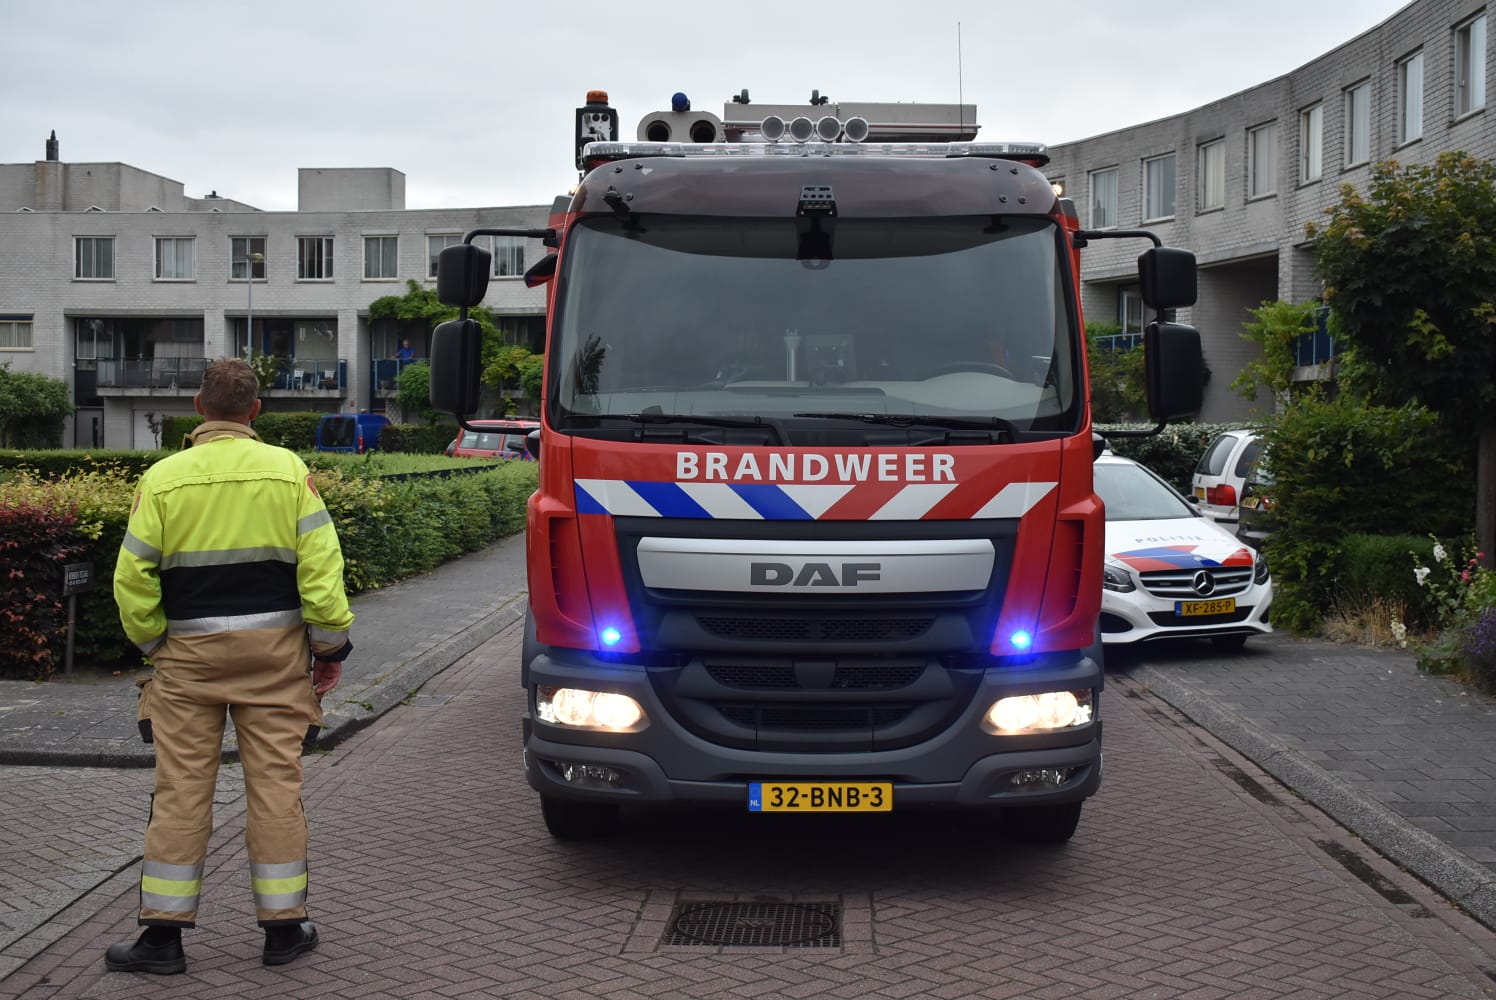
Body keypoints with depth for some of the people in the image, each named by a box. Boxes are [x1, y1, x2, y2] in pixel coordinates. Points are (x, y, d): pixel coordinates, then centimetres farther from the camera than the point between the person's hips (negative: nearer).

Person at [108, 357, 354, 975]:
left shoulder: (163, 478, -4)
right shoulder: (287, 470, -3)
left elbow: (133, 578, -4)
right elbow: (321, 563, -7)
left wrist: (153, 643, 11)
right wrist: (331, 643, 2)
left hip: (189, 652, 0)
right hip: (274, 649, 0)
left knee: (181, 790, 6)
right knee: (275, 785, 6)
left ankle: (163, 933, 10)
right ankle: (284, 926, 13)